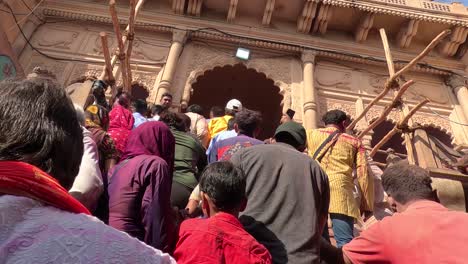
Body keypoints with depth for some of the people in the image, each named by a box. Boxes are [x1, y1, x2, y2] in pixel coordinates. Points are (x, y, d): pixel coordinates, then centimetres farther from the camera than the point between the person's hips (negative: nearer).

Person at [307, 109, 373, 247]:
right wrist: (367, 205, 14)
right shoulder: (354, 142, 18)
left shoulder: (311, 134, 18)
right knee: (345, 241, -3)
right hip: (340, 193, -1)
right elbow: (364, 175, 11)